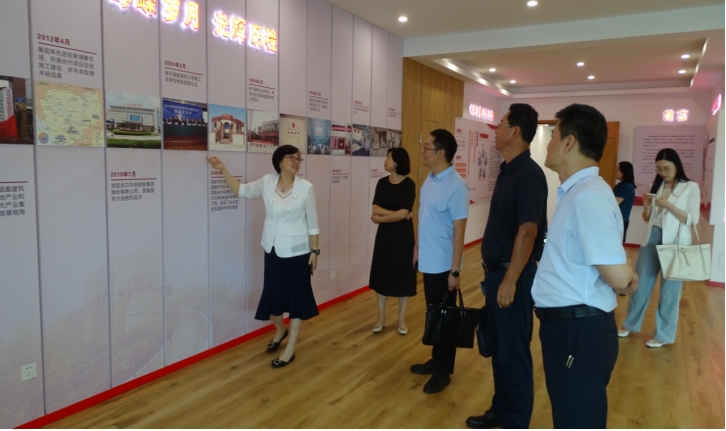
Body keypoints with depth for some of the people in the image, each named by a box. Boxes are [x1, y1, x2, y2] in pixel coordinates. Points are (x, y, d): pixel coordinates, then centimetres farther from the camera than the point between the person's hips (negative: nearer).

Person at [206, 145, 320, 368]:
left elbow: (312, 222, -4)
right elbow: (241, 190, 10)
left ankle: (290, 349, 20)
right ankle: (280, 330, 43)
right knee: (271, 295, 11)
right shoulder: (267, 182, -2)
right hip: (272, 249, 3)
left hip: (297, 251, -3)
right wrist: (223, 169, 0)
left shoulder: (306, 187, -9)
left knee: (296, 296, 5)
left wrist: (314, 251, -5)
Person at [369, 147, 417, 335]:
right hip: (384, 234, 4)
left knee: (402, 275, 6)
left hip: (403, 235, -4)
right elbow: (375, 210, -7)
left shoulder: (409, 184, -11)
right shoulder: (382, 183, 2)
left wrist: (381, 218, -12)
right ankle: (381, 317, 22)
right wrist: (395, 214, -18)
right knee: (382, 274, 9)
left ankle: (402, 318, 20)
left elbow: (403, 214, -19)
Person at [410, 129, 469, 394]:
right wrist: (418, 248, 18)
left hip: (443, 265, -8)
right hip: (428, 262, 8)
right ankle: (436, 360, 35)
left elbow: (459, 231, -19)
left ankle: (443, 372, 21)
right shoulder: (429, 180, 5)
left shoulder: (456, 187, -20)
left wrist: (455, 270, -19)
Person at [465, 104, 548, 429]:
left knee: (513, 353, 4)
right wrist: (493, 272, 17)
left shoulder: (529, 173, -17)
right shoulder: (507, 170, 11)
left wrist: (510, 280, -22)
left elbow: (527, 231, -22)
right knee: (497, 348, 19)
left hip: (513, 275, -9)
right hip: (495, 270, 9)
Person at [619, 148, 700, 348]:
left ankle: (664, 334, 16)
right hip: (652, 238, 4)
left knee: (669, 288, 4)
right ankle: (630, 324, 24)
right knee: (641, 283, 10)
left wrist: (669, 206, -19)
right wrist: (647, 207, -7)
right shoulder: (655, 186, 10)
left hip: (675, 243, -4)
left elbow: (692, 220, -8)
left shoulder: (691, 188, -2)